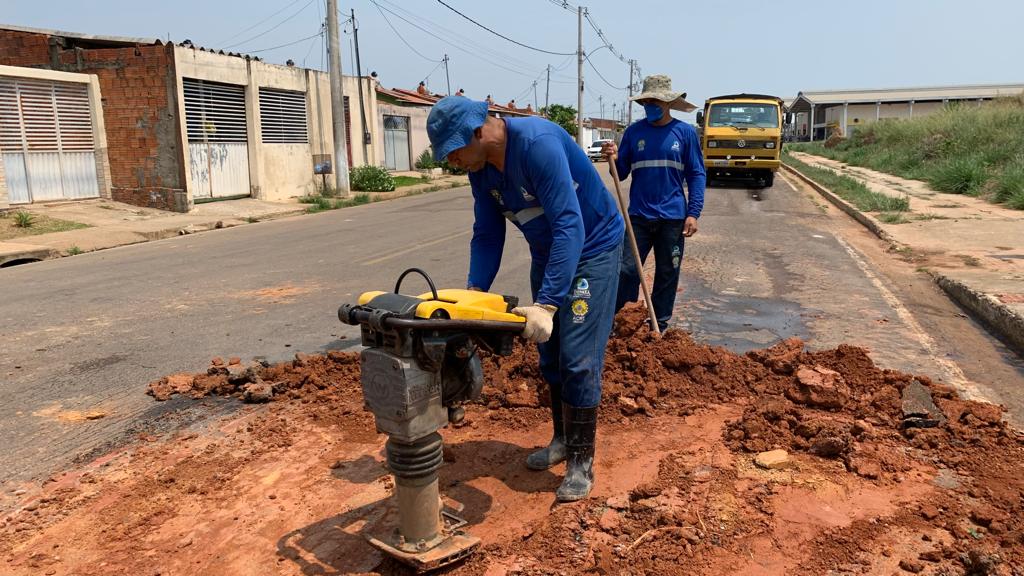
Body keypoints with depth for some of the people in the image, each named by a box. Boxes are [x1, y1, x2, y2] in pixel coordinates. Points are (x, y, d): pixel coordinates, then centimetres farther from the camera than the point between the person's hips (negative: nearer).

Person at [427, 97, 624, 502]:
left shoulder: (537, 143, -31)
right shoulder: (480, 169, -6)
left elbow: (570, 226, -36)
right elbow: (487, 235, 2)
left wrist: (547, 303, -41)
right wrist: (474, 292, -10)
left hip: (592, 247, -8)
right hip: (547, 253, 8)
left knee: (578, 358, -9)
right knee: (550, 355, 12)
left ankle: (581, 461, 5)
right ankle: (563, 439, 30)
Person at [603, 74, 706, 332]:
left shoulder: (685, 132, 0)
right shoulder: (634, 131, 3)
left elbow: (696, 174, 1)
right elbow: (622, 173, 6)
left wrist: (693, 213, -8)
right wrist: (614, 159, -16)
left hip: (673, 217, 0)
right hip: (638, 216, 1)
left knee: (667, 274, 8)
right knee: (627, 271, -1)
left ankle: (659, 327, 21)